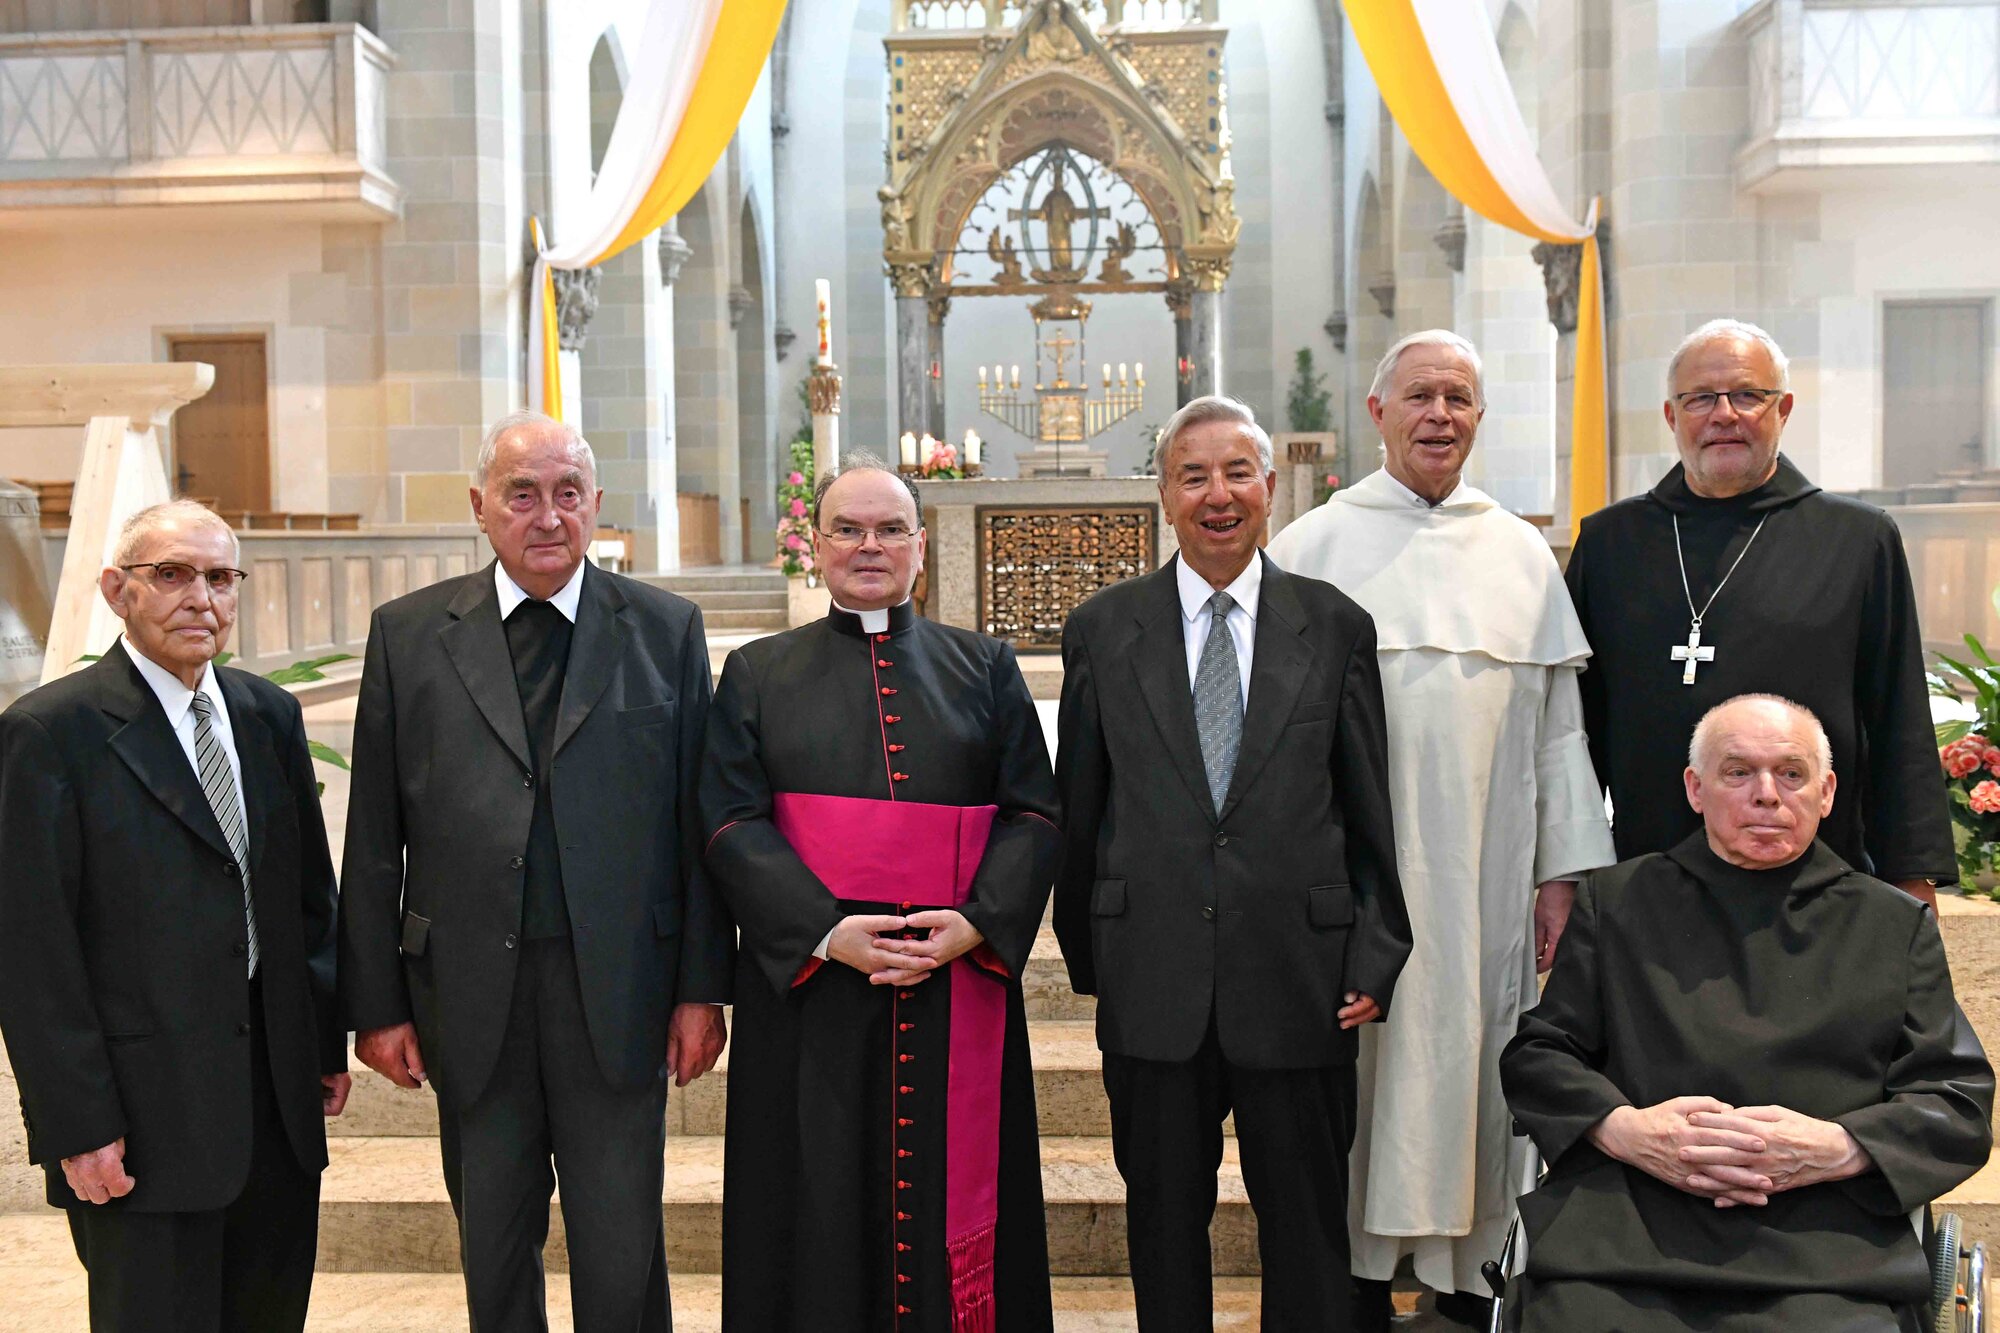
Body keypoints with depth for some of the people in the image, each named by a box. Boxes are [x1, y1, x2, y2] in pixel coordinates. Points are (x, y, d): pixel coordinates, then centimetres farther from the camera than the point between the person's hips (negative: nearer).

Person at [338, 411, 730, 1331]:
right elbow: (374, 840, 4)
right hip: (470, 1000, 1)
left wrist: (702, 987, -1)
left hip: (617, 995, -1)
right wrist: (376, 1002, 1)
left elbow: (699, 824, 2)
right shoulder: (408, 634, 3)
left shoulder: (666, 630, 2)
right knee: (493, 1254, 15)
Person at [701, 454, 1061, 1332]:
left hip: (959, 983, 1)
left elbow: (1033, 812, 3)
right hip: (809, 985, 0)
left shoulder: (984, 668, 10)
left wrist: (974, 923, -13)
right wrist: (827, 931, -15)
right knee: (822, 1211, 4)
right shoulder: (757, 675, 9)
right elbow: (731, 823, -1)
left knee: (953, 1201, 5)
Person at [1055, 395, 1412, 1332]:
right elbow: (1078, 808, 8)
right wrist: (1086, 955, 10)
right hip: (1152, 981, 1)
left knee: (1309, 1224, 10)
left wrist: (1376, 958, -1)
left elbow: (1372, 812, 4)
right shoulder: (1102, 631, 3)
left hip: (1298, 974, 0)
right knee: (1163, 1220, 13)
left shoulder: (1337, 628, 3)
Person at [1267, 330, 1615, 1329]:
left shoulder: (1521, 554, 9)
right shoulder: (1313, 546, 2)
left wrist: (1563, 873, 4)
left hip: (1488, 870, 2)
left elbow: (1558, 722, 9)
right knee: (1361, 1054, 3)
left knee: (1474, 1050, 7)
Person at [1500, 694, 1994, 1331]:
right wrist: (1622, 1127, -6)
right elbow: (1535, 1053, 15)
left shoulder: (1897, 924, 19)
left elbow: (1960, 1101, 13)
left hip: (1824, 1256, 0)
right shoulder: (1619, 899, 17)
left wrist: (1838, 1148, -7)